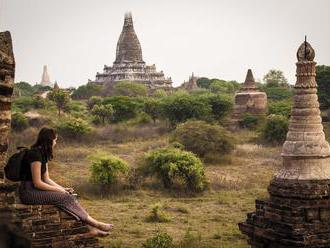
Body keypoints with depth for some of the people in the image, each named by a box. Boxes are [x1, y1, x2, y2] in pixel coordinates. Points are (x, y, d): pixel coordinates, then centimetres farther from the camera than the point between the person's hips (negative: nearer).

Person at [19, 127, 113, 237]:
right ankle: (93, 223, -12)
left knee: (69, 197, -9)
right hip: (29, 192, -9)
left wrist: (63, 189, 2)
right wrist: (59, 190, -11)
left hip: (36, 190, 9)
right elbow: (37, 183, -19)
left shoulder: (43, 154, 14)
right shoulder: (35, 154, -17)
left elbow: (46, 179, 15)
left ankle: (90, 228, -18)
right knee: (66, 198, -19)